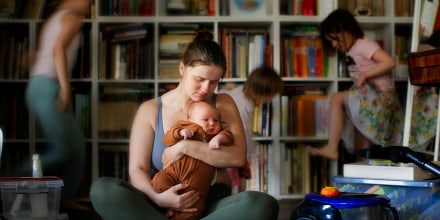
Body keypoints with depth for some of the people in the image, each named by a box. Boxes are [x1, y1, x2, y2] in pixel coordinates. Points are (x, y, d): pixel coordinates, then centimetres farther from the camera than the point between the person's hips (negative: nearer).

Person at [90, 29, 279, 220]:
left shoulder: (223, 104, 7)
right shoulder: (150, 110, 5)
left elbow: (238, 157, -7)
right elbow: (137, 170, -3)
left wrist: (186, 147, -15)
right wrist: (157, 198, -24)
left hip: (213, 203, 1)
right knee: (102, 189, -28)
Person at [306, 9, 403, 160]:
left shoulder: (364, 44, -8)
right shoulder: (351, 53, 17)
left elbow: (389, 62, -21)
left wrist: (364, 75, -20)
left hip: (380, 97, -9)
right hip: (369, 101, 9)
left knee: (336, 99, -19)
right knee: (362, 152, 7)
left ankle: (332, 148, -21)